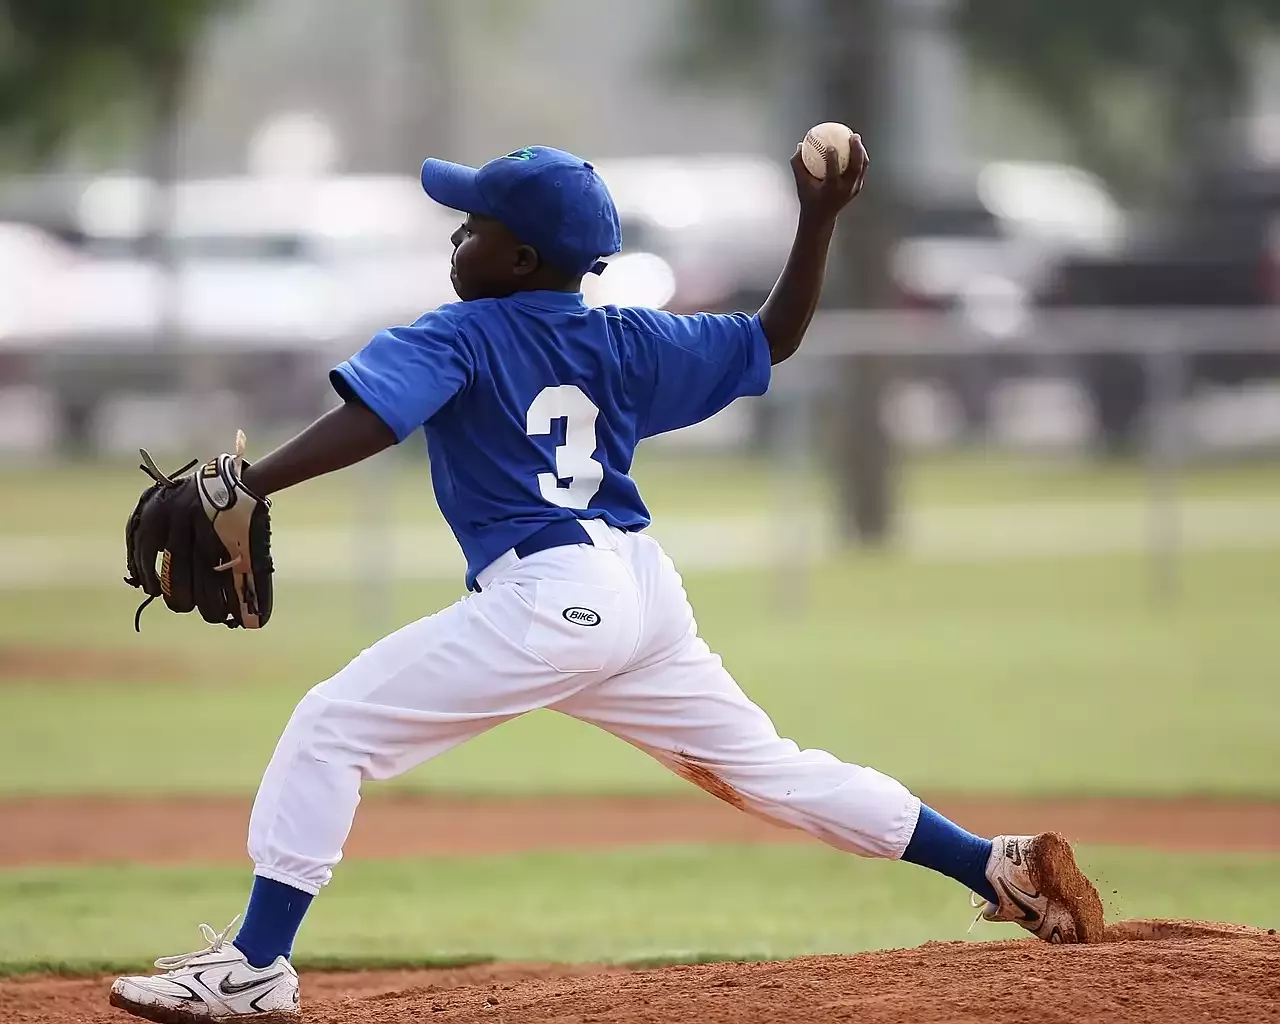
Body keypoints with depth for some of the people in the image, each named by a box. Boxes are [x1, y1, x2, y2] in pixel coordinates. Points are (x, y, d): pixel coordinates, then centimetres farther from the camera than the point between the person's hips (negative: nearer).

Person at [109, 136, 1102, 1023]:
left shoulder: (455, 340, -1)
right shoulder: (626, 342, 15)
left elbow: (366, 423, -18)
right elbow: (774, 338, 22)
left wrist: (246, 489, -26)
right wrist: (820, 219, 21)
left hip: (548, 599, -8)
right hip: (644, 587, 8)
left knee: (331, 726, -4)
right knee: (767, 767, 20)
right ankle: (1003, 867, 18)